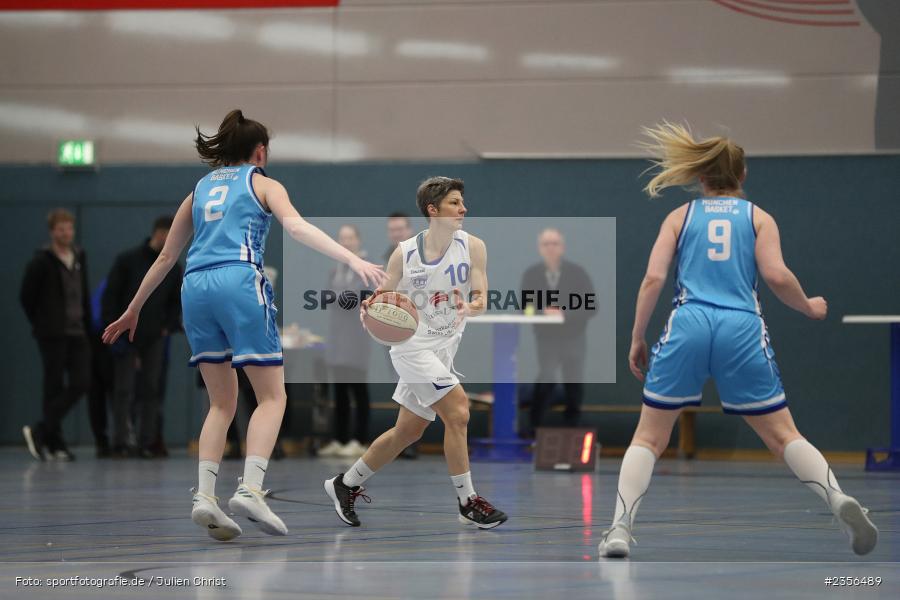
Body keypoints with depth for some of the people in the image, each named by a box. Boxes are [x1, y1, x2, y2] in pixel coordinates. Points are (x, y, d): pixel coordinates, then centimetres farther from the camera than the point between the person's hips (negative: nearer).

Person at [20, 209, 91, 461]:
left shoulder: (79, 257, 11)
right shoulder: (41, 261, -7)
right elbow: (26, 296, -3)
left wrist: (86, 324, 10)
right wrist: (41, 324, 1)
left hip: (77, 333, 6)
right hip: (52, 335, -6)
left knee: (81, 384, -3)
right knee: (55, 388, -4)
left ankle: (42, 431, 4)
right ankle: (54, 443, 3)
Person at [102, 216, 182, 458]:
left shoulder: (173, 267, 6)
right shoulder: (127, 261, -7)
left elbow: (176, 301, 17)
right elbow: (110, 297, -6)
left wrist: (169, 327, 1)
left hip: (154, 338, 4)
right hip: (126, 337, -4)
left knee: (151, 390, 3)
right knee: (124, 390, -4)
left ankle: (147, 443, 6)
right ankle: (120, 443, -1)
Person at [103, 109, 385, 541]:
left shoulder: (199, 190, 26)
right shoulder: (263, 184, 14)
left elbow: (166, 257, 29)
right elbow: (297, 228, -5)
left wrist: (133, 310, 37)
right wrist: (354, 261, -14)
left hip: (196, 288, 5)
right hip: (240, 282, -5)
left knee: (222, 403, 12)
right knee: (272, 396, 0)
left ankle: (205, 495, -4)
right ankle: (250, 488, -19)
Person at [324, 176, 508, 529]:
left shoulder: (472, 247, -4)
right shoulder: (405, 254, -8)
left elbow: (481, 296, -12)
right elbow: (385, 299, 3)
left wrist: (472, 306, -36)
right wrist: (371, 308, -20)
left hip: (444, 348, 5)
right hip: (413, 345, -4)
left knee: (407, 432, 12)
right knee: (458, 412, -19)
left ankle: (345, 486, 30)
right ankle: (467, 502, -11)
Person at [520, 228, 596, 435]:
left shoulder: (578, 273, -5)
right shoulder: (531, 275, -2)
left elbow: (591, 308, -6)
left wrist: (564, 314, -20)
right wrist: (543, 312, -21)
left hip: (573, 338, 1)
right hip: (546, 338, -1)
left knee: (574, 385, 7)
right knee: (545, 379, -17)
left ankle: (572, 427, 24)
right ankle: (535, 430, -9)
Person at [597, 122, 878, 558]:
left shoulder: (680, 216, 18)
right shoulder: (758, 217, 16)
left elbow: (653, 279, 6)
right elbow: (776, 276, 1)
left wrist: (637, 339, 12)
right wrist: (809, 307, 19)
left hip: (687, 326, 0)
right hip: (742, 328, 0)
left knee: (648, 439, 8)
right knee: (784, 437, 6)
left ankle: (620, 530, -10)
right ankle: (839, 501, -18)